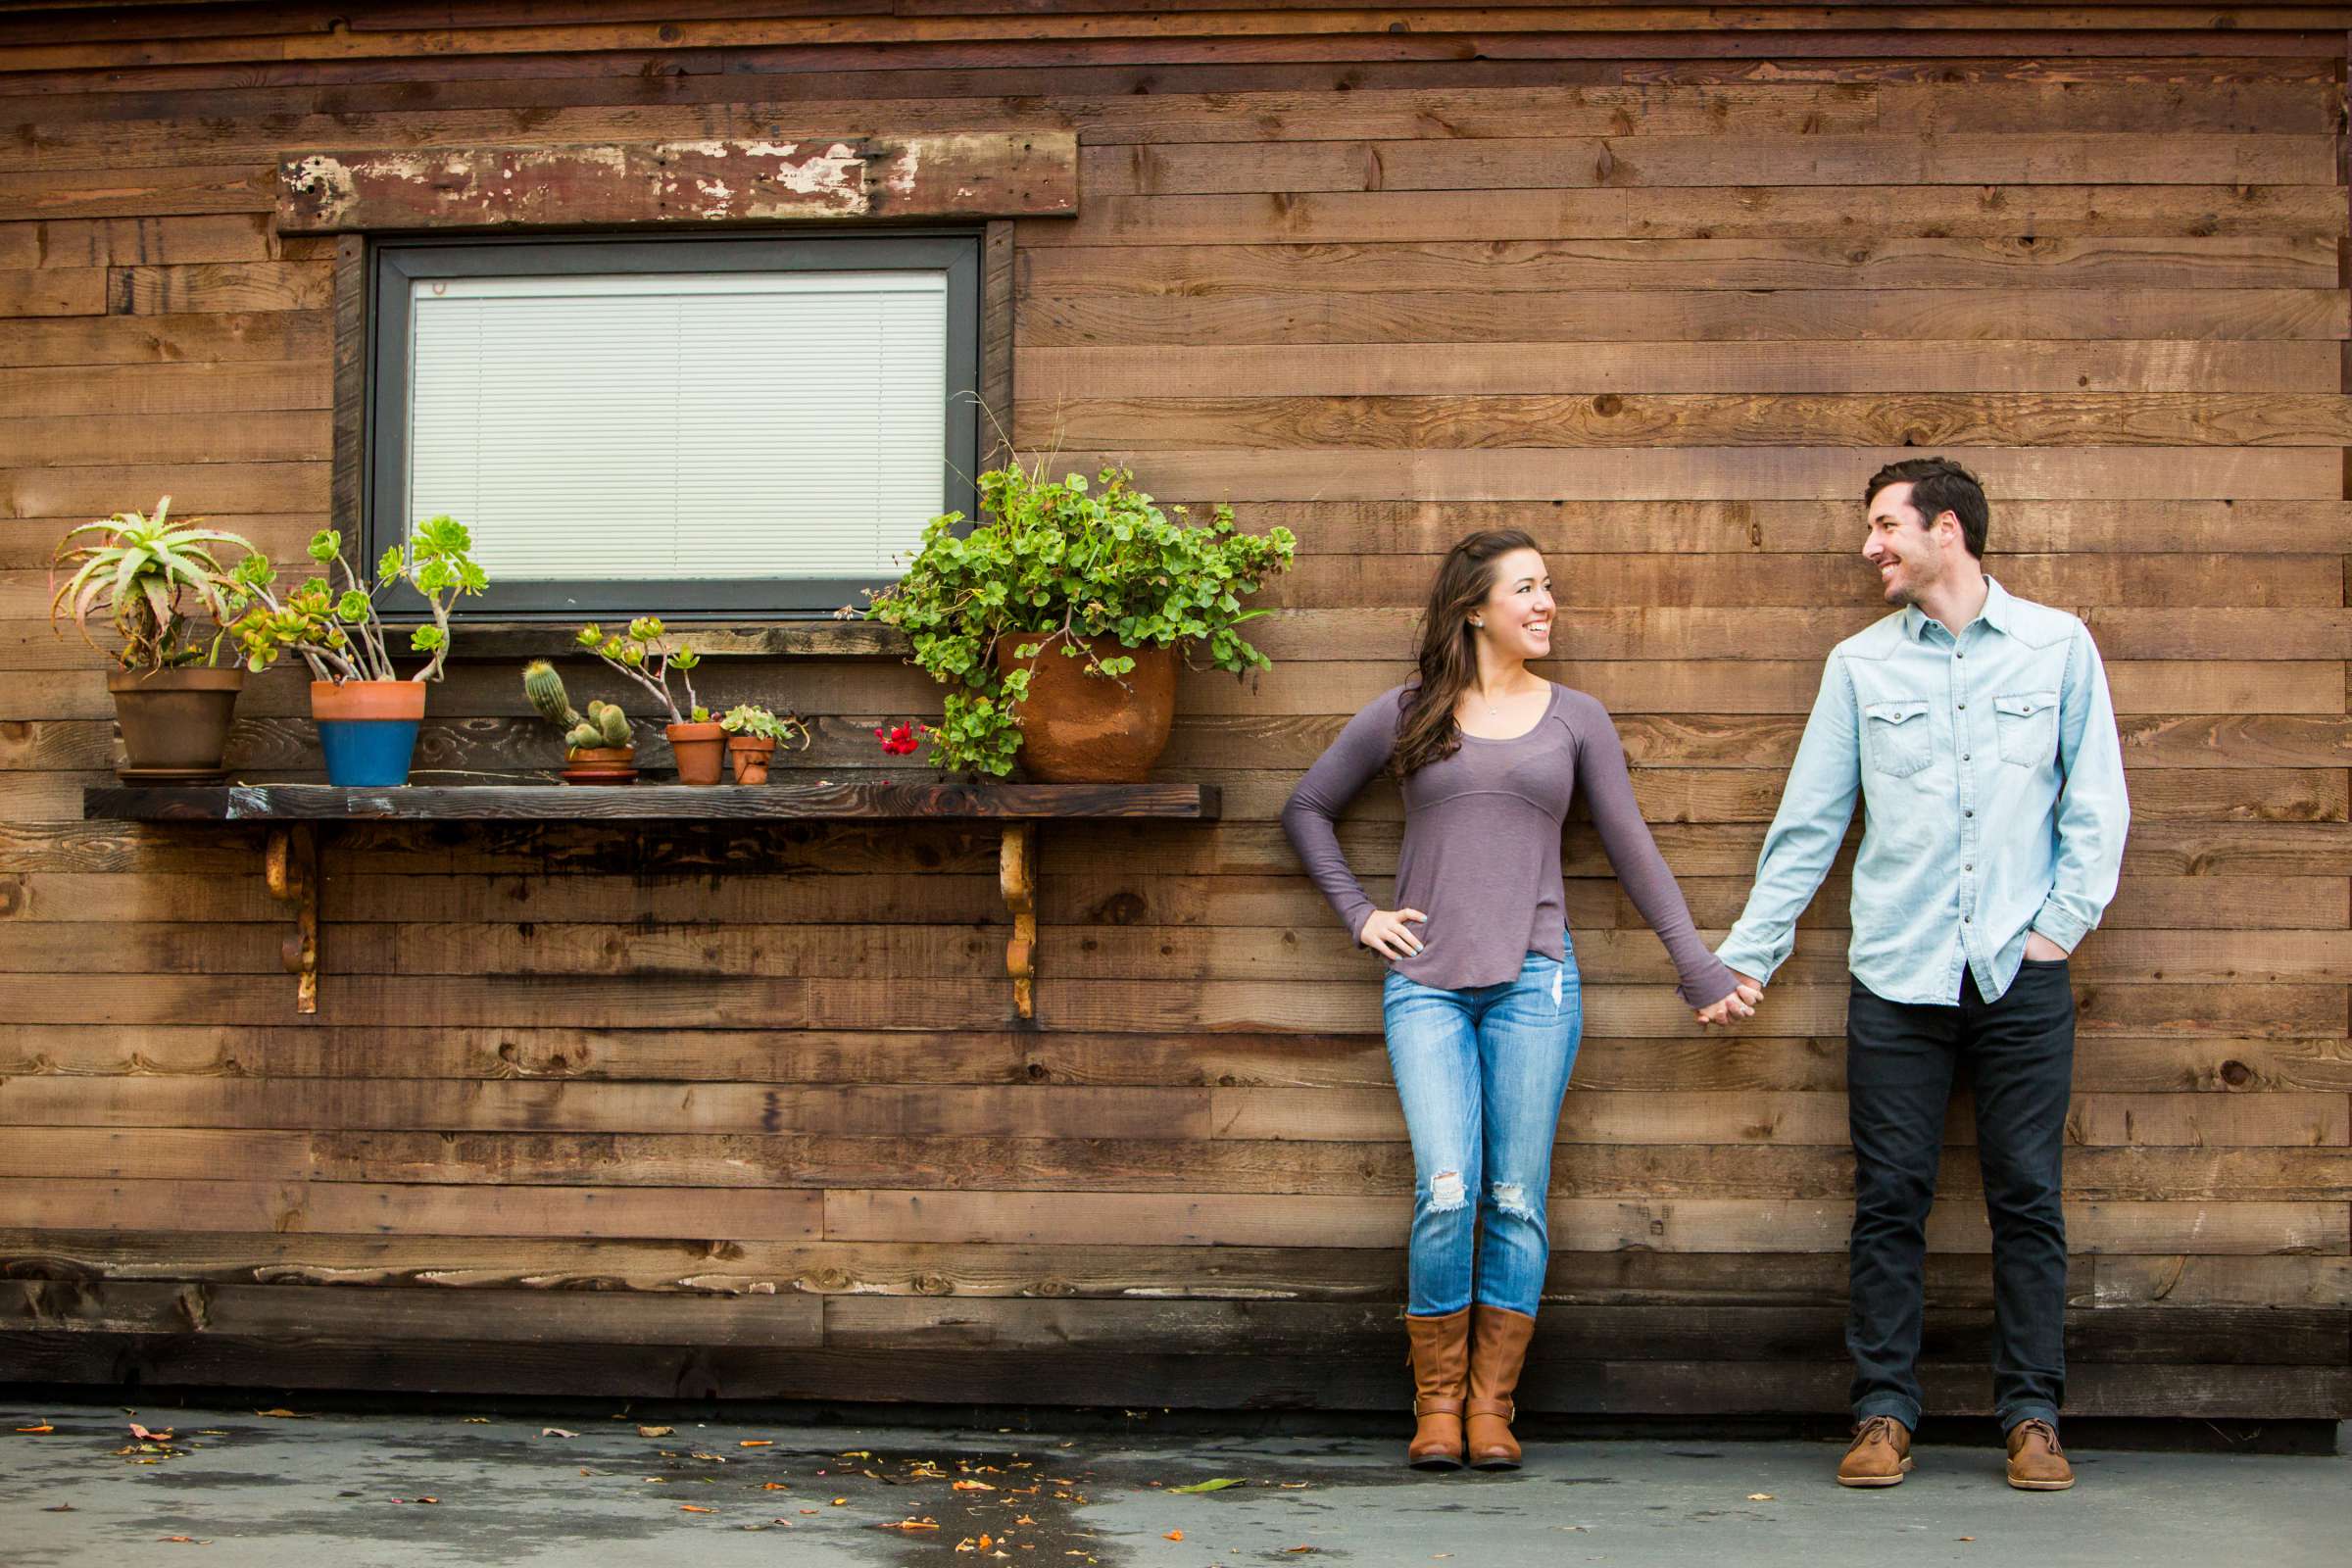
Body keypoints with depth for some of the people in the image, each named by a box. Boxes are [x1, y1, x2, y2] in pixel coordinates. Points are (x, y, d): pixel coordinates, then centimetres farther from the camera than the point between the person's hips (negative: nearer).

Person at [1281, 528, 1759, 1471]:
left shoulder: (1576, 719, 10)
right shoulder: (1403, 716, 8)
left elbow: (1631, 850, 13)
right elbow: (1307, 809, 18)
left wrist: (1700, 970, 9)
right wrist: (1358, 914, 7)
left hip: (1533, 978, 1)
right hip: (1426, 981, -1)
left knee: (1517, 1201, 0)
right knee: (1446, 1194, -11)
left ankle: (1491, 1406, 11)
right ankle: (1437, 1403, 5)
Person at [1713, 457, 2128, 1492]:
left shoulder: (2058, 646, 6)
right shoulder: (1860, 663, 9)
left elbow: (2096, 800, 7)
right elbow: (1809, 821, 9)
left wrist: (2064, 920, -4)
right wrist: (1748, 952, 5)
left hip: (2021, 976, -1)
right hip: (1897, 977, 1)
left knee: (2028, 1197, 3)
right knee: (1888, 1198, 1)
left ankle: (2032, 1414, 12)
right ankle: (1884, 1411, 9)